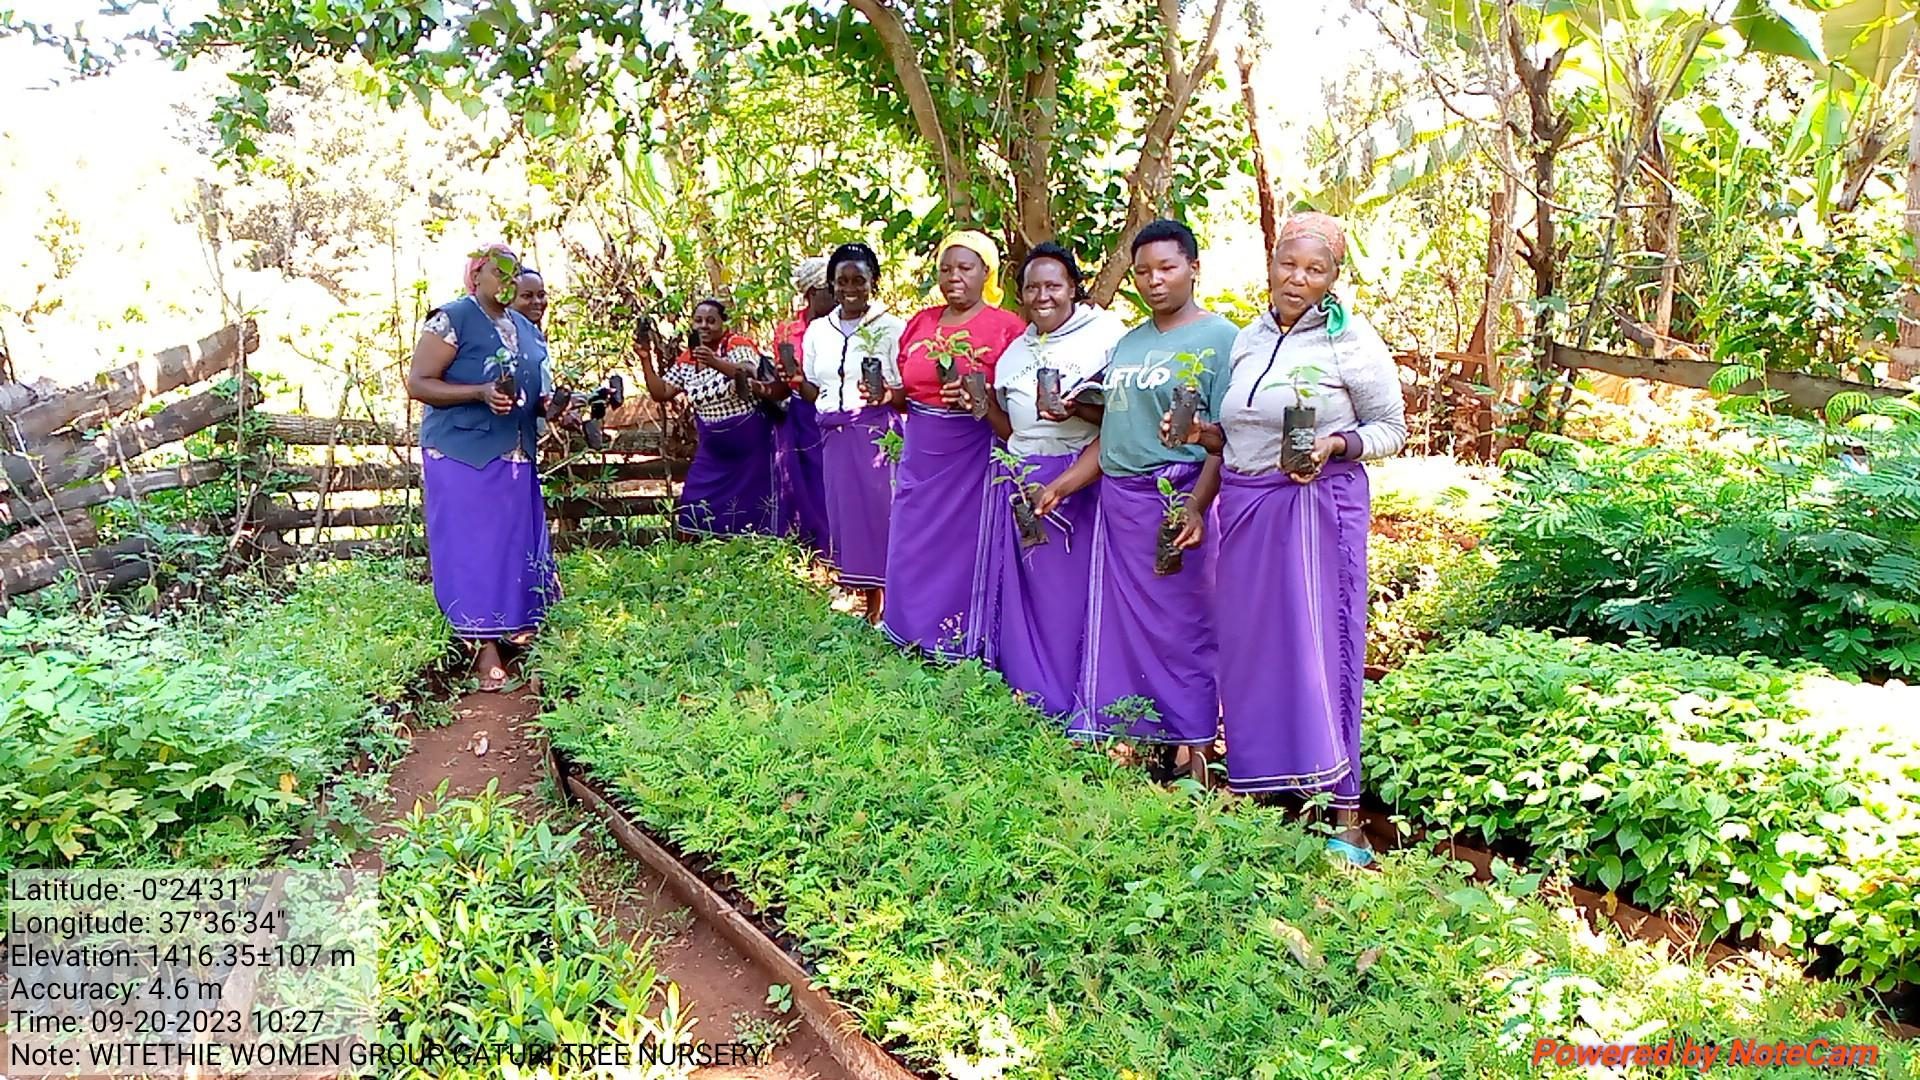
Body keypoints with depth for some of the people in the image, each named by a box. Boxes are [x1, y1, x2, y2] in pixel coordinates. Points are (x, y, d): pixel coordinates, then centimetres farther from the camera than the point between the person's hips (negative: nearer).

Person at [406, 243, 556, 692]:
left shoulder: (525, 328, 16)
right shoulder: (451, 319, -6)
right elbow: (417, 384, -12)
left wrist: (551, 406, 5)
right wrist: (480, 393, -23)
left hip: (516, 455, 7)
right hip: (463, 454, -7)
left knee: (519, 545, 7)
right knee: (472, 546, -4)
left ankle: (520, 634, 18)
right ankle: (484, 649, 1)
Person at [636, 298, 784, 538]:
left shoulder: (739, 345, -11)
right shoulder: (686, 359, 6)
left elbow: (752, 377, -30)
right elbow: (660, 394, 6)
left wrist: (717, 363, -45)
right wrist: (646, 360, -5)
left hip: (750, 445, -5)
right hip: (712, 451, 5)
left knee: (754, 514, 3)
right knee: (694, 512, 0)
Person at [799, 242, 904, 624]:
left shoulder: (892, 328, -3)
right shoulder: (818, 330, 11)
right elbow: (811, 389, 16)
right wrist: (793, 381, -4)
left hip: (878, 432, -5)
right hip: (836, 435, 5)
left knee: (880, 509, -6)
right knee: (844, 510, 7)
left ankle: (884, 605, 4)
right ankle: (865, 600, 18)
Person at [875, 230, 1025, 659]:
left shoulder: (1006, 327, -7)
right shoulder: (919, 323, 9)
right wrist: (887, 394, -5)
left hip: (972, 456, -5)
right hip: (920, 455, 5)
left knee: (964, 545, 2)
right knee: (913, 544, 9)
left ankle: (960, 643, 17)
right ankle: (915, 632, 26)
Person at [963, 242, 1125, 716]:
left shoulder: (1106, 333, -3)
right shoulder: (1014, 352, 17)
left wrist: (1078, 410, -24)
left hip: (1081, 481, -6)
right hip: (1019, 480, 6)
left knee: (1071, 587, -3)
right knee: (1022, 585, 9)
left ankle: (1068, 698, 10)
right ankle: (1026, 684, 23)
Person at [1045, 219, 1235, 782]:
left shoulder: (1219, 339, -5)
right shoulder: (1127, 343, 16)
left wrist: (1196, 505, -25)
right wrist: (1060, 486, 11)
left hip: (1176, 499, -7)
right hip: (1116, 499, 7)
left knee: (1180, 627, 0)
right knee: (1117, 621, 10)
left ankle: (1189, 747, 12)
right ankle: (1123, 735, 22)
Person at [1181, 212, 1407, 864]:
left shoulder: (1352, 341, -3)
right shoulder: (1247, 339, 13)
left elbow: (1391, 427, -1)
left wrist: (1335, 445, -19)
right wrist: (1200, 434, 0)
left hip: (1319, 506, -5)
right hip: (1243, 508, 6)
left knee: (1322, 646, -4)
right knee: (1247, 645, 7)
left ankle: (1345, 814, 4)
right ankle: (1256, 780, 21)